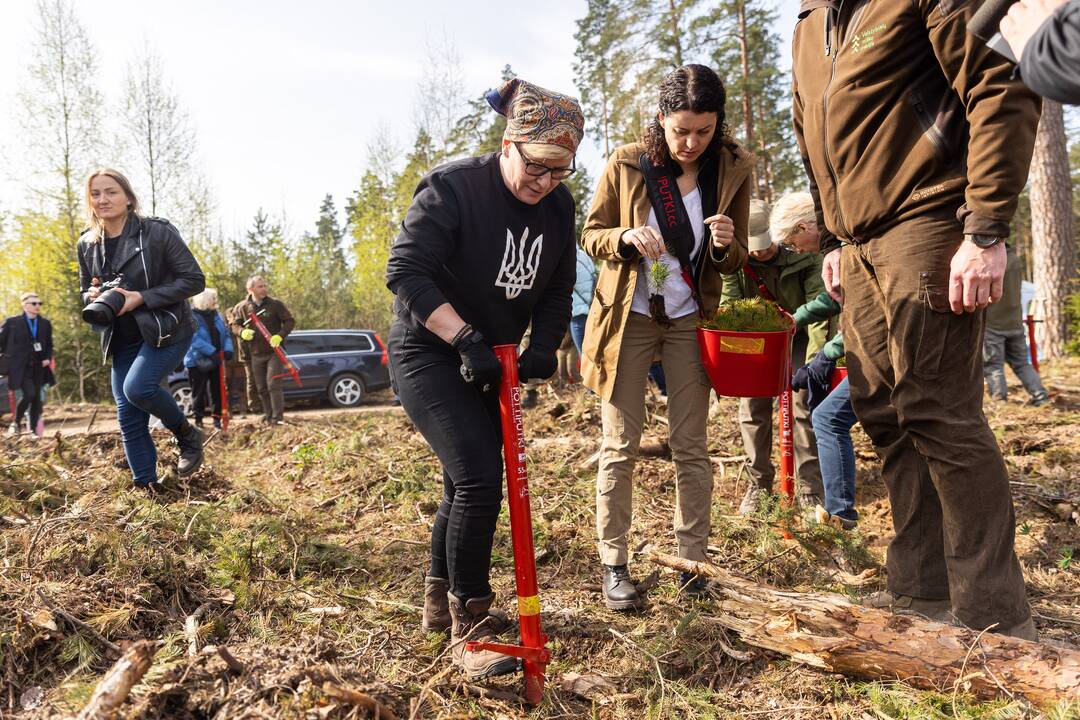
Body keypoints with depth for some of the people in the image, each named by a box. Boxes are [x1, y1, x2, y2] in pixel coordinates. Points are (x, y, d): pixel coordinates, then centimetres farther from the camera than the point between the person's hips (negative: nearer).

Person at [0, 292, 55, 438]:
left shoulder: (45, 323, 9)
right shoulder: (12, 322, -1)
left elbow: (49, 345, 16)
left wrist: (48, 358, 1)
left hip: (38, 366, 4)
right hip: (21, 367, -4)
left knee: (36, 397, 4)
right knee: (29, 394, -18)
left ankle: (34, 429, 12)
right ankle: (16, 422, 5)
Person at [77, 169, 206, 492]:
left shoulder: (157, 231, -11)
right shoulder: (87, 244, 5)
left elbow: (194, 280, -12)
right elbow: (85, 292, 19)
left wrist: (142, 298, -20)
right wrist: (93, 296, -7)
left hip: (166, 330, -5)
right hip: (123, 340, 6)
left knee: (137, 387, -28)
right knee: (128, 416, 1)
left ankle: (187, 435, 0)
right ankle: (148, 489, 12)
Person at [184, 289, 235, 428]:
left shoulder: (216, 315, 10)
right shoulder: (192, 316, -12)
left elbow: (226, 333, 10)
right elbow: (195, 339, -22)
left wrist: (228, 349, -8)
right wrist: (212, 351, -29)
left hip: (216, 360, 6)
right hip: (198, 361, -6)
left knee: (218, 390, 8)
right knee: (198, 392, 3)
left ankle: (217, 418, 17)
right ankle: (198, 419, 13)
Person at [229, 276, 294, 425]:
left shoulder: (275, 304, -5)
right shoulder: (242, 307, 1)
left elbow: (289, 321, -3)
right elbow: (235, 325, 9)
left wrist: (280, 336, -19)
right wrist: (242, 332, -15)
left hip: (274, 352, -3)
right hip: (256, 355, 3)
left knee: (273, 385, -11)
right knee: (261, 388, 10)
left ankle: (278, 417, -9)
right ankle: (268, 416, 22)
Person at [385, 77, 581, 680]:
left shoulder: (559, 206, 0)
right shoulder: (453, 188, -20)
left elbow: (558, 289, 6)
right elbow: (406, 272, -26)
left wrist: (543, 346, -12)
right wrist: (466, 339, -33)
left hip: (488, 361, 8)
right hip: (428, 354, -7)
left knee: (470, 480, 15)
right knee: (480, 476, -18)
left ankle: (441, 600, 36)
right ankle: (469, 627, -2)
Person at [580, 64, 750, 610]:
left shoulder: (732, 171, -4)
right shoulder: (626, 165, -8)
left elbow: (734, 263, 3)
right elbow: (591, 236, 0)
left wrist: (726, 244, -21)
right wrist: (626, 237, -22)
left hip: (689, 320, 2)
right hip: (627, 317, -1)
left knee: (691, 446, 3)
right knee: (620, 446, -1)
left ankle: (692, 563, 13)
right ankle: (614, 566, 8)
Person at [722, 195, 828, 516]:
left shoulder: (804, 255, -26)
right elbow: (728, 306, -18)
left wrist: (814, 361, -40)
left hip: (797, 333, -3)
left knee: (804, 402, -11)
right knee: (752, 404, -2)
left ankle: (809, 490, -1)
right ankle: (758, 484, 12)